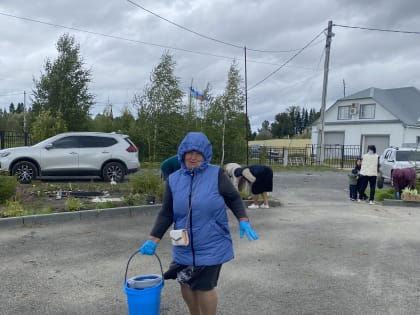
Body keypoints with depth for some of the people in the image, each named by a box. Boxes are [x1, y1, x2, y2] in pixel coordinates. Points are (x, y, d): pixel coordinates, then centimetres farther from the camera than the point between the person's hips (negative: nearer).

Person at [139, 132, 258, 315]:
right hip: (184, 247, 4)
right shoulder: (173, 179, 1)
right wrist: (153, 239, -2)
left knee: (205, 287, 2)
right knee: (186, 285, 15)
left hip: (211, 246, -4)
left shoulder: (216, 174, -8)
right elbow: (166, 213, 4)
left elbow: (233, 198, 0)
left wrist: (243, 221, -14)